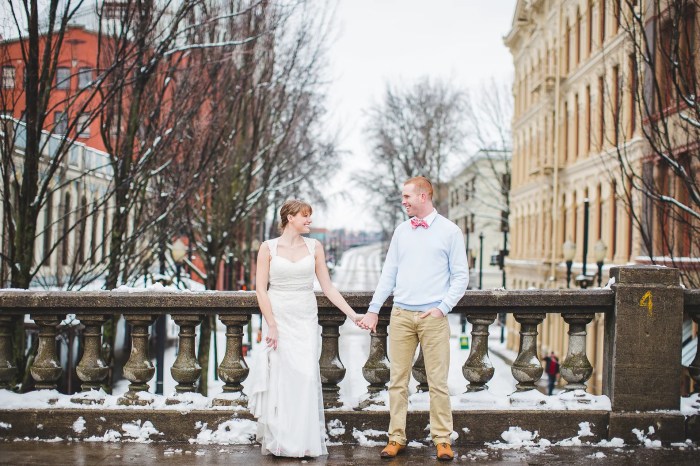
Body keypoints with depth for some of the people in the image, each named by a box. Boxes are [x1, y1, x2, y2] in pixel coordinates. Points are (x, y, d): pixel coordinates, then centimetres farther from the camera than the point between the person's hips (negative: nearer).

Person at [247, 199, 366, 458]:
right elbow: (261, 289, -4)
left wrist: (352, 314, -2)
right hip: (279, 317, -2)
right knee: (279, 377, 0)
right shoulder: (268, 247, -1)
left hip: (306, 320, 2)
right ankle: (277, 440, 12)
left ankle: (305, 441, 4)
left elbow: (328, 287, 5)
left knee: (307, 376, -5)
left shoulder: (314, 247, 6)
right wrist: (271, 325, -11)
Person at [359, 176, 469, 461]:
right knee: (398, 380, 5)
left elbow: (460, 276, 1)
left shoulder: (450, 231, 1)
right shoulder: (400, 232, 12)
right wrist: (374, 309, 8)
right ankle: (396, 438, 11)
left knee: (438, 382, 0)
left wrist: (443, 307, -8)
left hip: (433, 316, -3)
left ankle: (442, 440, 8)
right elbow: (389, 274, 13)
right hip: (400, 315, 4)